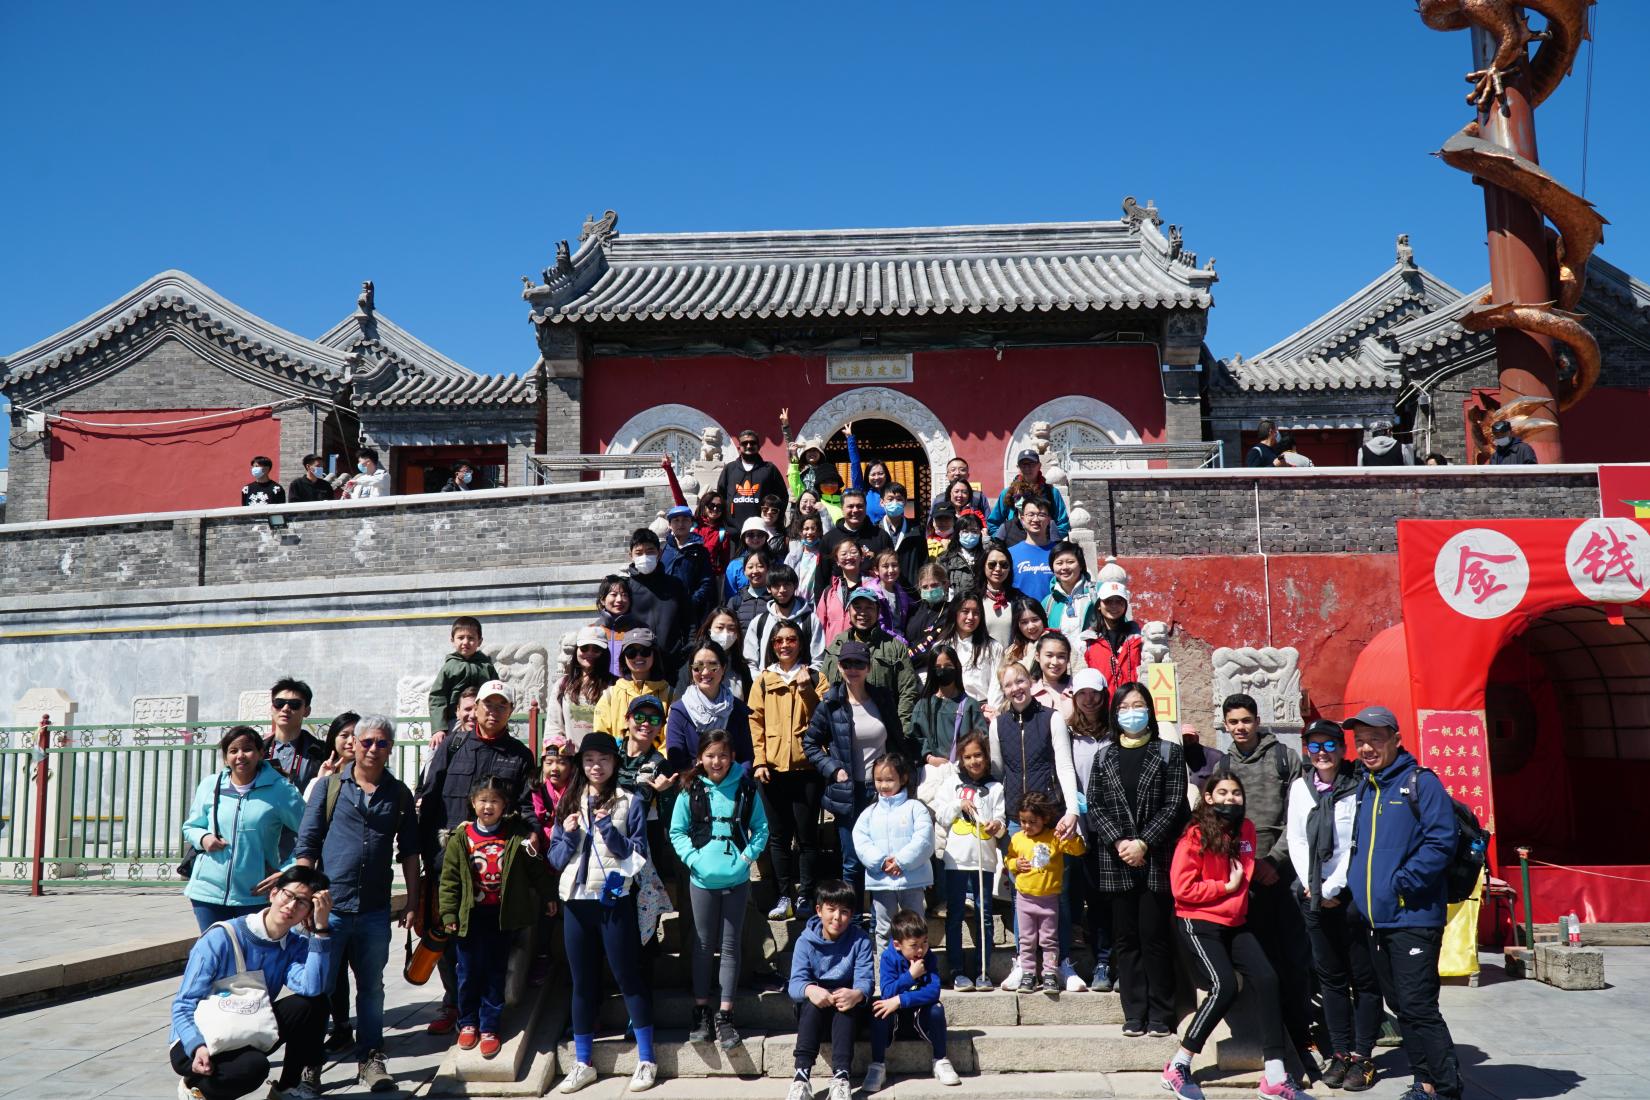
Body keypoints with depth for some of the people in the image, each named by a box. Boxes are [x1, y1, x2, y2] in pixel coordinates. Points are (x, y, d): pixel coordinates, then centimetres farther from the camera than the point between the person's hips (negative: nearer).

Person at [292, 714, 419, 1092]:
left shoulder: (399, 794, 9)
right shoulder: (329, 786, 2)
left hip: (375, 909, 2)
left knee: (371, 988, 10)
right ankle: (311, 1061, 19)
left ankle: (370, 1060, 19)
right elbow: (306, 845, 1)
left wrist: (413, 901, 7)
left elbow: (408, 850, 12)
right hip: (329, 905, -2)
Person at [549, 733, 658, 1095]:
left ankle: (646, 1061, 9)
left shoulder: (630, 802, 0)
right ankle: (583, 1064, 20)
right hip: (576, 901, 4)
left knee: (628, 977, 0)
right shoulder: (568, 802, 10)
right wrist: (568, 835, -9)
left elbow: (638, 854, -5)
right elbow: (555, 858, 9)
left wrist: (609, 830, -17)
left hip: (615, 899, -4)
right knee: (582, 982, 11)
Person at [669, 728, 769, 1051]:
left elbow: (761, 828, 5)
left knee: (730, 946, 5)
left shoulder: (746, 789, -3)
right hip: (702, 879, 0)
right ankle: (701, 1011, 19)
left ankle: (725, 1015, 11)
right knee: (703, 945, 10)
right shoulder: (691, 791, -4)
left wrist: (748, 855, -7)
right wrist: (692, 858, -10)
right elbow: (677, 831, 3)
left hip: (736, 879, 0)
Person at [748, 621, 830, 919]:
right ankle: (784, 895, 16)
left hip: (807, 766, -2)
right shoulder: (763, 681, 10)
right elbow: (756, 722, 5)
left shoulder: (815, 677, 5)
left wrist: (806, 689, -15)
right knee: (778, 835, 7)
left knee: (806, 834, 1)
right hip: (773, 769, 2)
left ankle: (805, 896, 10)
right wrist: (759, 761, -4)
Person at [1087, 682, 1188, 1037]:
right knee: (1125, 938, 5)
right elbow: (1094, 805, 5)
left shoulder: (1168, 753, 4)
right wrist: (1119, 843, -9)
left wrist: (1144, 844, -12)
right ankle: (1134, 1013, 10)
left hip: (1156, 860, -2)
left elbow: (1174, 806, -3)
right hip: (1116, 861, 2)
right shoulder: (1104, 755, 11)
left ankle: (1160, 1014, 8)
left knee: (1155, 937, -1)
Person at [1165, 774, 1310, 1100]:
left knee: (1266, 980, -9)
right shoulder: (1196, 835, -14)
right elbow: (1182, 888, -17)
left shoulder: (1246, 829, 7)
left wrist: (1239, 894, 12)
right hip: (1198, 923, -7)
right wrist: (1226, 886, -11)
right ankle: (1177, 1068, -9)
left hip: (1235, 923, 7)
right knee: (1225, 986, -21)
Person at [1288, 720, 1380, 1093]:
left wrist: (1332, 888, -10)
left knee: (1364, 977, 2)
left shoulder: (1357, 787, -7)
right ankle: (1340, 1052, 16)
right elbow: (1296, 841, 9)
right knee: (1330, 977, 9)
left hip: (1353, 892, -4)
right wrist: (1309, 885, -2)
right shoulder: (1300, 787, 7)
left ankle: (1362, 1056, 8)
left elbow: (1358, 844, -10)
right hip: (1315, 896, 4)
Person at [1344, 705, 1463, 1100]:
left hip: (1412, 917, -7)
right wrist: (1357, 890, 7)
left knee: (1417, 1007, -8)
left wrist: (1403, 883, -19)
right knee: (1400, 1006, 13)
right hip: (1374, 918, 8)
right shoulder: (1363, 788, 14)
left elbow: (1441, 842, -16)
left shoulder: (1421, 782, -7)